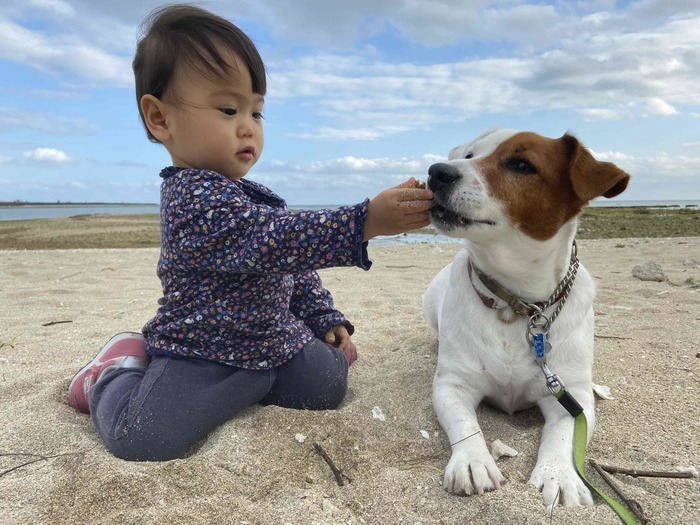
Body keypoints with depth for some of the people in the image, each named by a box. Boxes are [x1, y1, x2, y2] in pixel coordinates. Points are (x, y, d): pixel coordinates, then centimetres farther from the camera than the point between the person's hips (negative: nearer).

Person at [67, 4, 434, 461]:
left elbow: (296, 270, 18)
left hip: (275, 343, 8)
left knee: (329, 384, 0)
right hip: (200, 353, -8)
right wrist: (367, 221, -43)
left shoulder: (256, 196, 11)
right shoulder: (191, 197, -21)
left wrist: (327, 321, 13)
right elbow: (277, 241, -36)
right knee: (143, 437, -21)